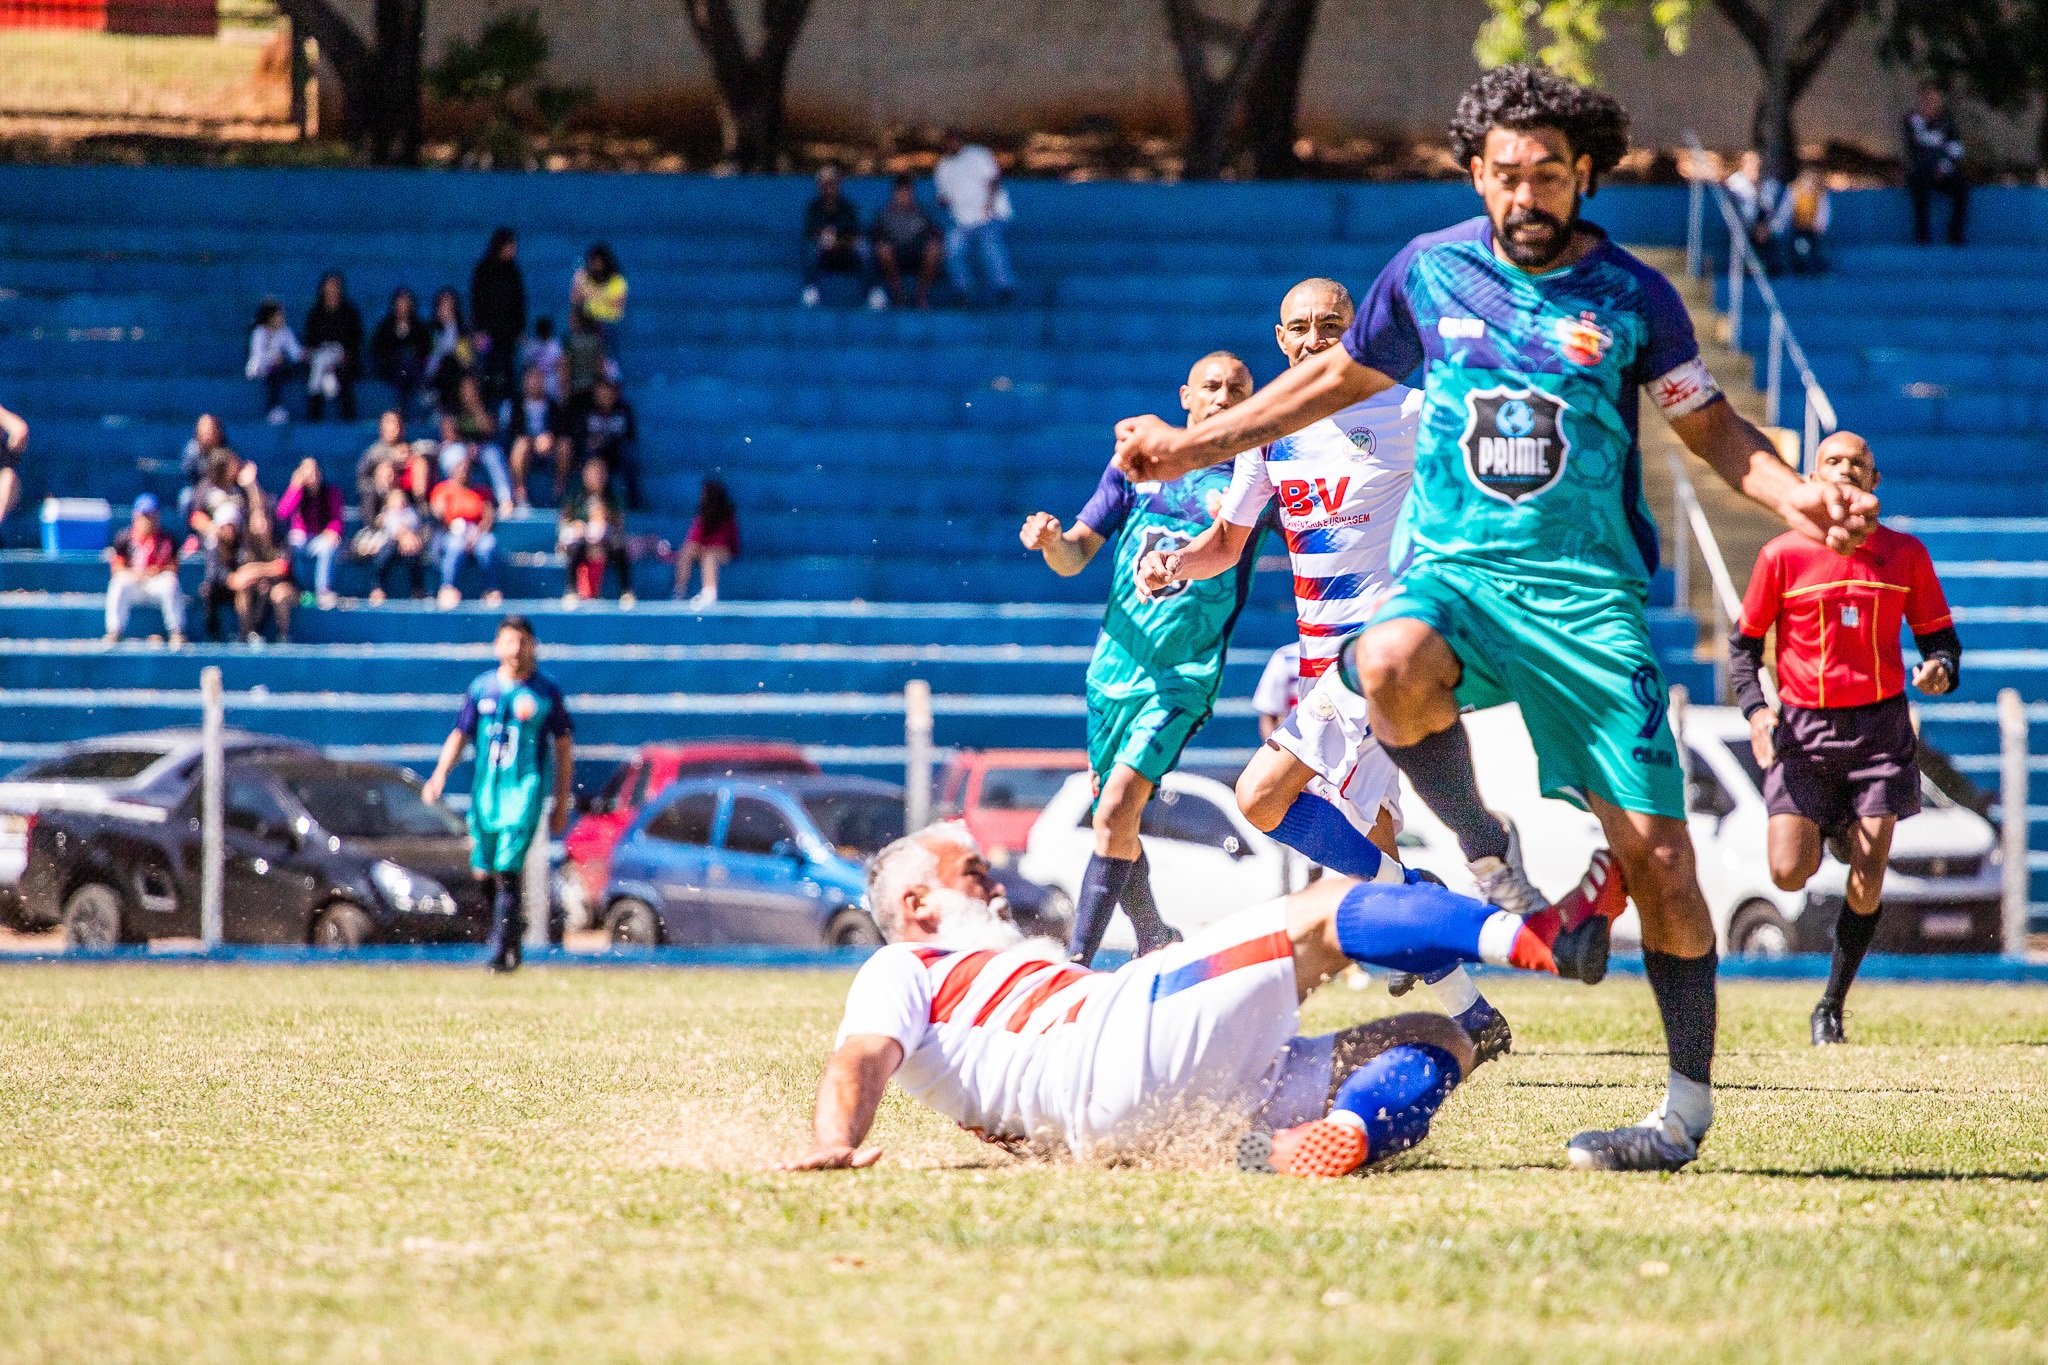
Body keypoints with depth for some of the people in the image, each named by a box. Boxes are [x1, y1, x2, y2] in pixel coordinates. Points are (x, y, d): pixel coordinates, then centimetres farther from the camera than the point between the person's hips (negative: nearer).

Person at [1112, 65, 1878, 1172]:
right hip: (1454, 570, 1)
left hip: (1592, 591, -1)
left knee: (1654, 851, -8)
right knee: (1391, 665, -38)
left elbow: (1708, 426, 12)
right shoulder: (1429, 272, 8)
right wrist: (1191, 448, 22)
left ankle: (1689, 1102, 4)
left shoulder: (1632, 295, 4)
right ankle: (1485, 859, -16)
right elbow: (1340, 376, 23)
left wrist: (1793, 496, -8)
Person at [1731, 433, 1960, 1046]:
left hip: (1880, 726, 1)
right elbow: (1743, 643, 6)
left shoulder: (1906, 555, 3)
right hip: (1804, 726, -1)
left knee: (1867, 885, -7)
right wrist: (1754, 708, -11)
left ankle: (1831, 1007, 11)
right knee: (1789, 873, -11)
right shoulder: (1783, 555, -1)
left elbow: (1938, 635, 11)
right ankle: (1827, 832, 28)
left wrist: (1941, 670, -13)